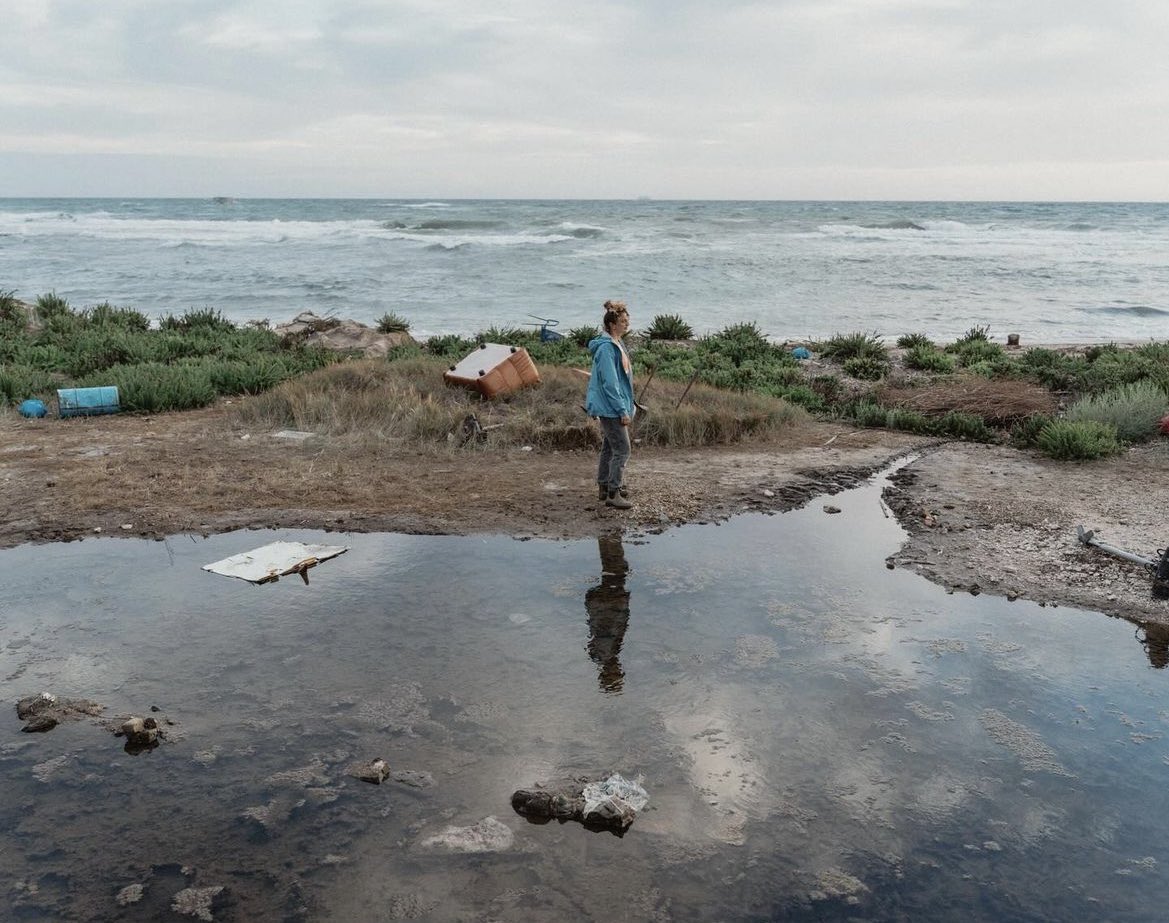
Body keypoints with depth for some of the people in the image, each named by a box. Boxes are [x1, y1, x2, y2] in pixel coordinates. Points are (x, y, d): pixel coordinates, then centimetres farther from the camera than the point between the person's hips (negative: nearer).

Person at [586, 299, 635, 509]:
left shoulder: (617, 344, 11)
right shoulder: (606, 348, -20)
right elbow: (610, 383, -23)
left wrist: (627, 407, 20)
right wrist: (623, 410, -21)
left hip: (611, 407, 10)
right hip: (611, 407, -10)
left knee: (609, 447, 16)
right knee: (622, 449, -9)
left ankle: (604, 488, 26)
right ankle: (613, 494, -5)